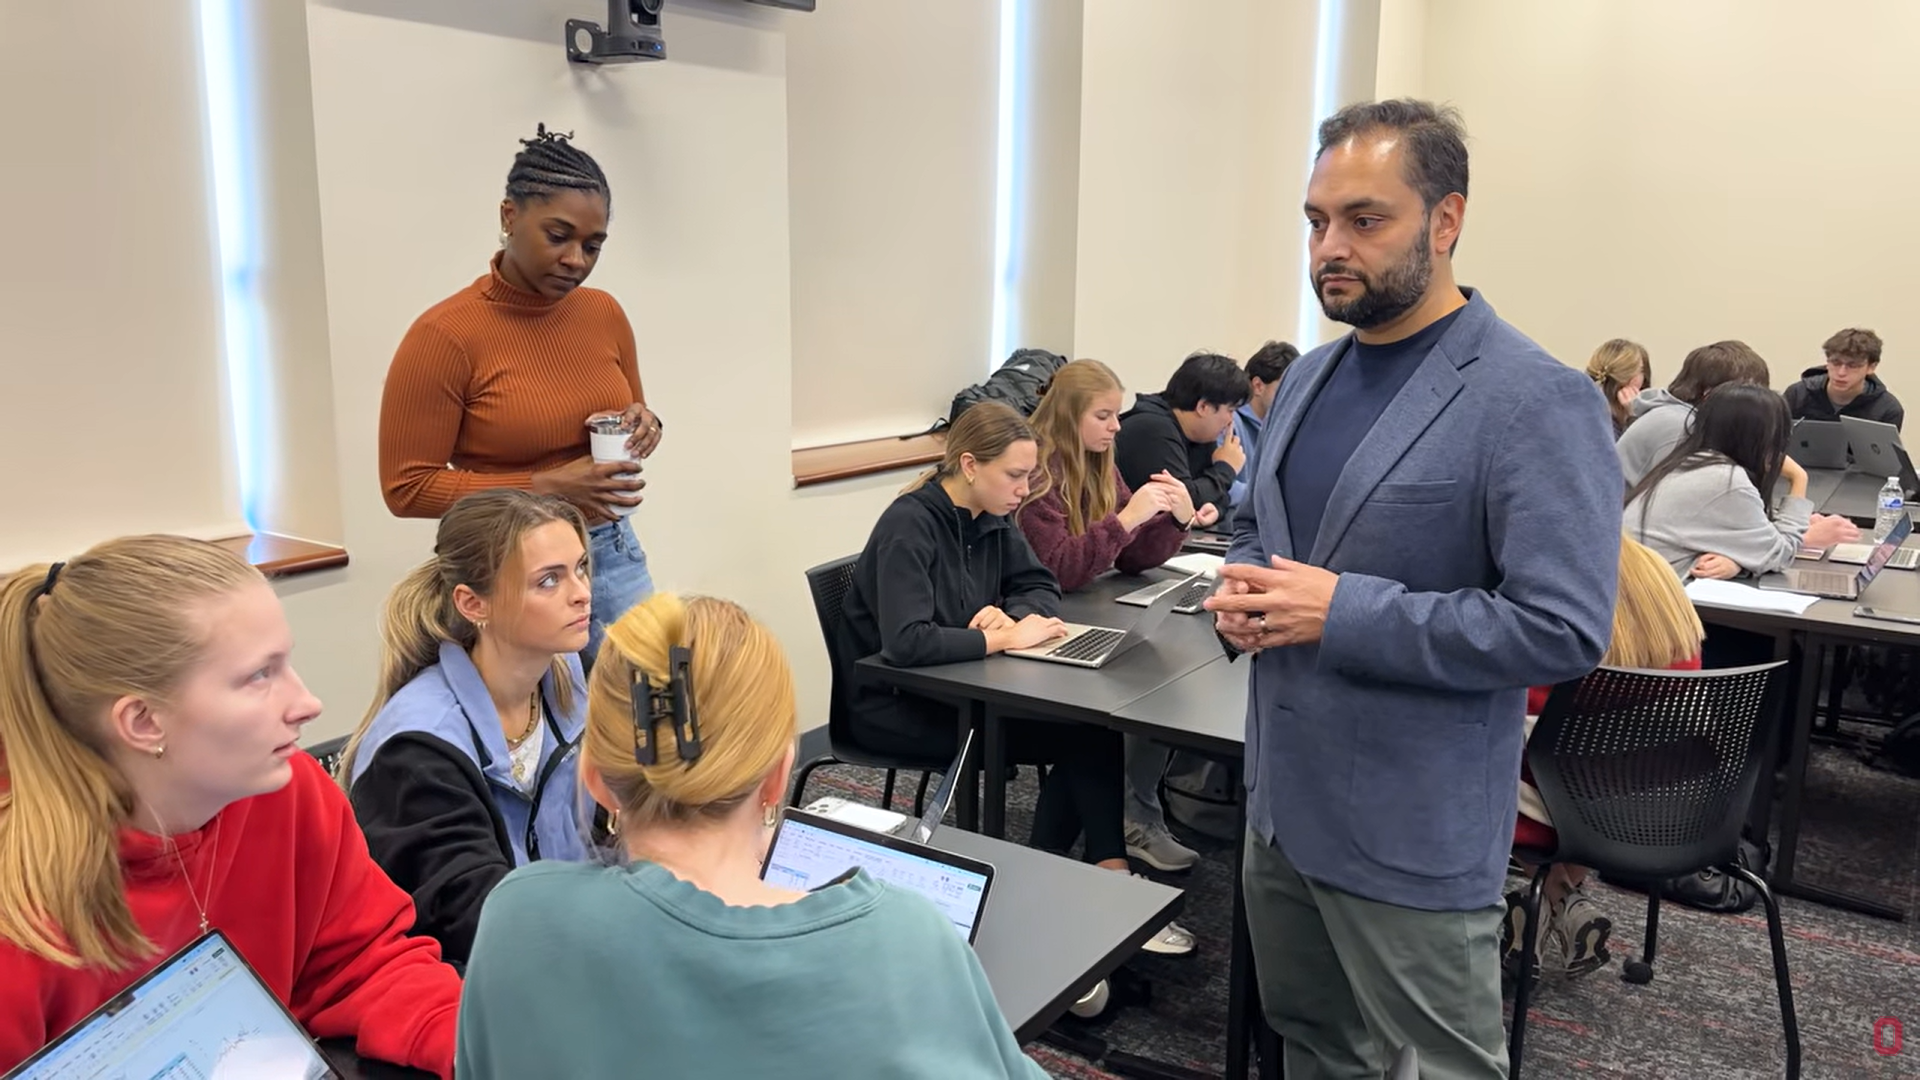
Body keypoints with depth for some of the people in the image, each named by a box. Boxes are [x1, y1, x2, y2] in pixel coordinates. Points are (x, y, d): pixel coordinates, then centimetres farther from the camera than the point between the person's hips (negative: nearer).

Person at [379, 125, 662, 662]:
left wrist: (644, 425, -6)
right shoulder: (444, 335, -12)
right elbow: (407, 487, -11)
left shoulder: (605, 313, 3)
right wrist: (545, 488, -19)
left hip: (615, 556, 5)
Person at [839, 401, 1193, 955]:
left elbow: (1040, 585, 11)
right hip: (893, 704, -8)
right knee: (1083, 738, -17)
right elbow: (906, 642, -33)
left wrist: (1012, 615, -12)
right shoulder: (909, 526, -21)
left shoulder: (990, 518, 3)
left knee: (1090, 725, -12)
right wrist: (1005, 638, -25)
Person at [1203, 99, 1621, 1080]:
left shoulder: (1536, 402, -17)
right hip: (1280, 796, 7)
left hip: (1412, 838, -7)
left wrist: (1342, 612, -23)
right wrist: (1241, 594, -2)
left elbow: (1563, 627, -22)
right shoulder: (1309, 376, 8)